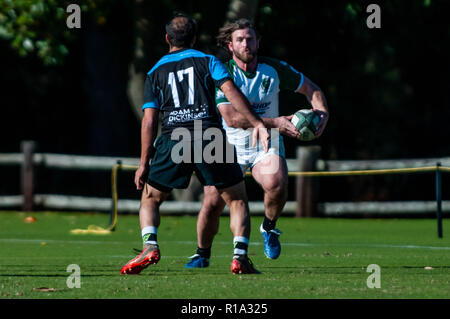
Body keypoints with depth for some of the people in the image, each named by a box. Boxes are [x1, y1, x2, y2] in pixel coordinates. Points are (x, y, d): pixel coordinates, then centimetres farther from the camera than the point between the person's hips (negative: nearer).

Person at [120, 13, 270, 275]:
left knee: (150, 199, 18)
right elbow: (231, 91, -3)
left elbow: (149, 121, 12)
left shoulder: (155, 73, 18)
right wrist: (257, 123, -8)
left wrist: (144, 164, 13)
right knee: (237, 200, 12)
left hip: (172, 140, 1)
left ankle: (150, 246, -7)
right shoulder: (208, 61, 15)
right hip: (209, 135, -1)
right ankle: (240, 257, -5)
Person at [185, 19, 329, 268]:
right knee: (212, 203, -10)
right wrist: (274, 122, -32)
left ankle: (269, 228, 1)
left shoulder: (274, 69, -5)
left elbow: (312, 90, 7)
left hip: (267, 146, 1)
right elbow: (232, 118, -25)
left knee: (276, 185, -30)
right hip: (230, 147, -1)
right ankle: (202, 254, 16)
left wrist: (321, 116, -14)